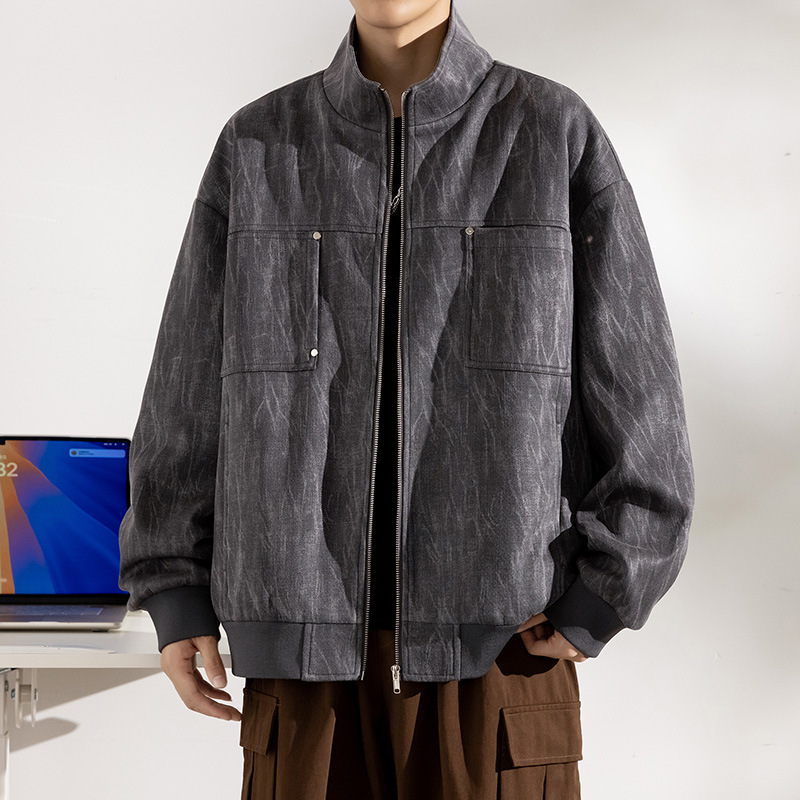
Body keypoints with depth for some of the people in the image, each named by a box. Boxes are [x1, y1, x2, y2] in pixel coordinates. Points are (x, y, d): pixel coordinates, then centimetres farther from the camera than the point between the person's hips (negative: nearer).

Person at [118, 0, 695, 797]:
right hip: (308, 637, 2)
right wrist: (175, 593, 6)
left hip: (502, 638, -1)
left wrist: (597, 599, -5)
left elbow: (637, 394, 0)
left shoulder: (557, 134, 1)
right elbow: (190, 391, 9)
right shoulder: (257, 146, 7)